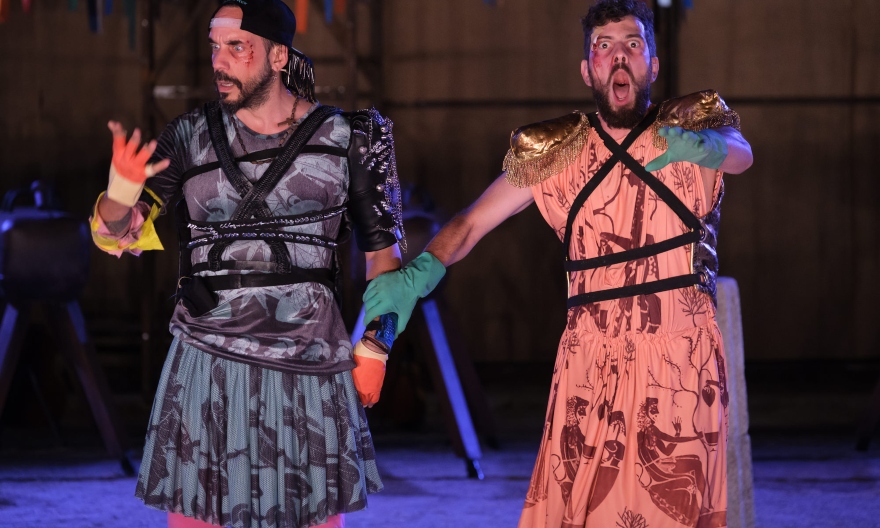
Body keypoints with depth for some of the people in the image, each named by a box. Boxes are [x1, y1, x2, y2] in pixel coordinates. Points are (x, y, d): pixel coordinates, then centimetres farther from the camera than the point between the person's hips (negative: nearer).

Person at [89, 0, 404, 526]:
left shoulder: (343, 138, 0)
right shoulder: (190, 138, 1)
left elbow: (383, 247, 7)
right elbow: (117, 234, -7)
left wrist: (374, 348, 1)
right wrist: (122, 190, -29)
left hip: (310, 364, 0)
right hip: (210, 360, 0)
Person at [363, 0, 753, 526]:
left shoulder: (692, 124, 4)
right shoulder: (557, 152, 8)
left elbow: (740, 152, -17)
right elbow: (473, 221, 6)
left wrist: (702, 145, -41)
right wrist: (418, 274, -14)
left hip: (682, 363, -1)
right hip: (591, 363, 1)